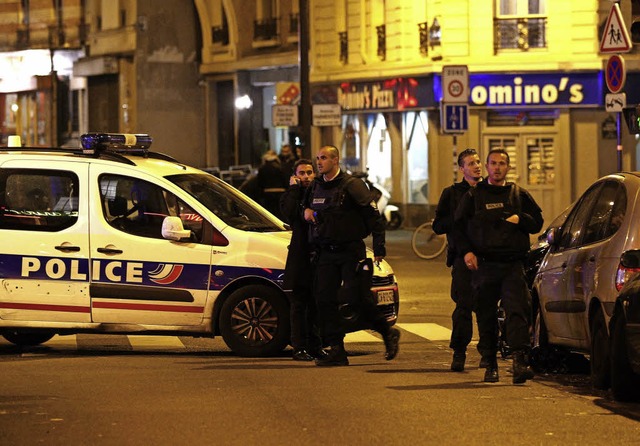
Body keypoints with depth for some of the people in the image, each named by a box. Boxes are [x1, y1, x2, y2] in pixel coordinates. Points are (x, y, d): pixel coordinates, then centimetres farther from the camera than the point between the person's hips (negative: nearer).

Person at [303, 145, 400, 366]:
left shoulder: (352, 185, -7)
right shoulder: (316, 187, 13)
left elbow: (374, 217, -8)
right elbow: (307, 206, 32)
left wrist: (379, 249, -13)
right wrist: (306, 211, 5)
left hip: (350, 251, -6)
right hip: (325, 252, 6)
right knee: (324, 299, -3)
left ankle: (388, 332, 8)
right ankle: (334, 350, 0)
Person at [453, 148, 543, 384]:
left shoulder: (519, 194, 14)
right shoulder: (474, 195, 11)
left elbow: (537, 222, 17)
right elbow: (458, 227, 11)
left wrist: (520, 219, -3)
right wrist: (466, 251, -4)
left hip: (513, 265, 0)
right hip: (484, 265, 0)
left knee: (517, 311, -15)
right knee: (486, 316, 3)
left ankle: (519, 362, -22)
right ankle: (490, 365, 12)